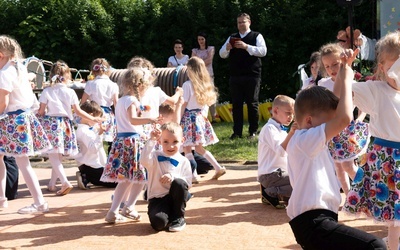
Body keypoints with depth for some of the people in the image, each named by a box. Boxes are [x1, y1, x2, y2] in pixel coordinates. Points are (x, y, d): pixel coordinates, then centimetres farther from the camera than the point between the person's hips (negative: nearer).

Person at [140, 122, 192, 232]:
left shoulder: (183, 161, 5)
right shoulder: (155, 157, 3)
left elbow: (188, 183, -6)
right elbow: (144, 160, -21)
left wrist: (173, 177, -23)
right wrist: (151, 140, -26)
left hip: (175, 197, 2)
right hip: (157, 199, -2)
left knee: (179, 183, -32)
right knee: (158, 222, -32)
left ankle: (178, 218, -11)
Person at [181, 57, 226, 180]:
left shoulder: (188, 84, -11)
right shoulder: (206, 84, 6)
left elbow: (184, 104, -10)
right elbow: (206, 103, 10)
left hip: (189, 117, -7)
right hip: (201, 117, 7)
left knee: (187, 147, -1)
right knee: (199, 147, 17)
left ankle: (193, 175, -6)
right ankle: (218, 168, 12)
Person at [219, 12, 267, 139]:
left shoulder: (256, 36, 3)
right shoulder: (232, 38, 15)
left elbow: (263, 51, -12)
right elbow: (222, 54, 12)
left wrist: (246, 47, -21)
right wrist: (227, 48, -11)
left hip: (252, 76, -4)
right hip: (235, 76, 4)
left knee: (252, 104, 1)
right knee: (236, 104, 5)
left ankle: (253, 131, 10)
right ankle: (237, 132, 10)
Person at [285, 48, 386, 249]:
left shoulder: (304, 141, 14)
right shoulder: (305, 140, -14)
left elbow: (334, 102, 24)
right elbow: (344, 119, -25)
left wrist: (343, 71, 14)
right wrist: (346, 80, -12)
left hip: (315, 221, 11)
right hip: (313, 223, -11)